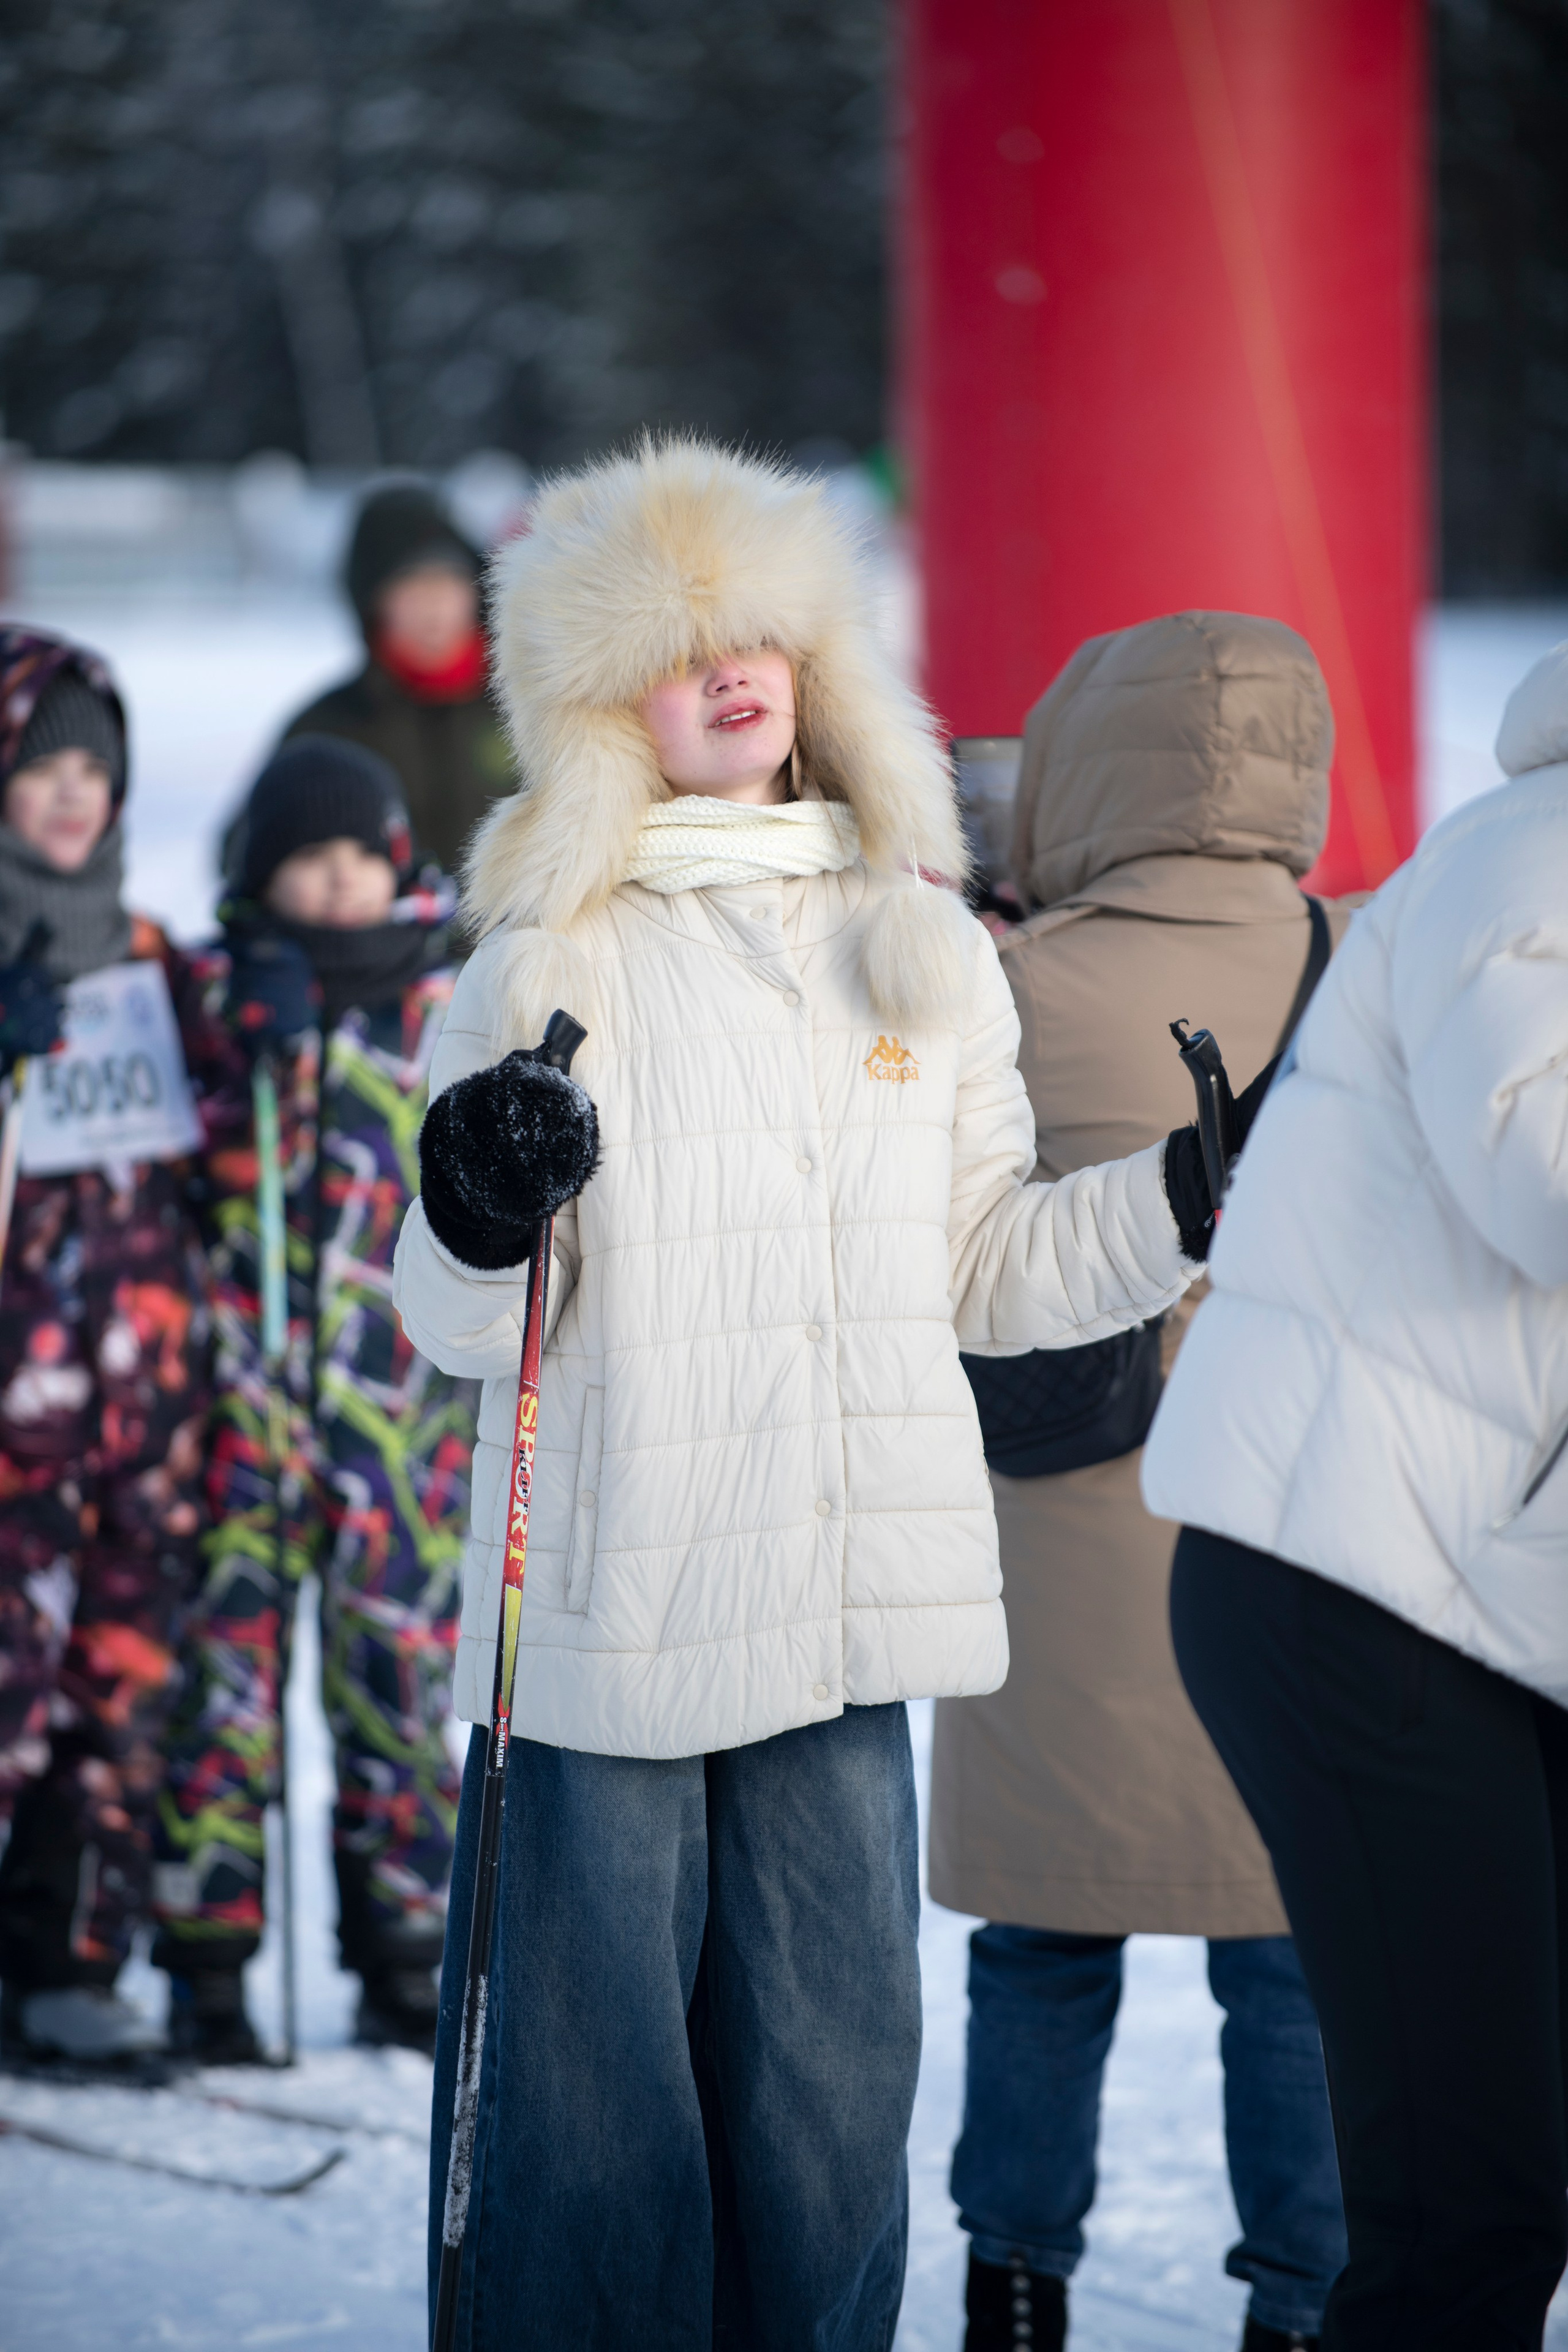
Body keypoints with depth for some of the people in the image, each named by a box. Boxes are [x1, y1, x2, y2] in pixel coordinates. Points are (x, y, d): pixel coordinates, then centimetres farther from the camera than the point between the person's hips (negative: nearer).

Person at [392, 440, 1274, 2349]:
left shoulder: (923, 952, 12)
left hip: (845, 1613, 4)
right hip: (605, 1620, -4)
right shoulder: (547, 970, 0)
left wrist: (1187, 1189, 4)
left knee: (834, 2084, 8)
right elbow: (465, 1331, -3)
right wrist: (476, 1225, -24)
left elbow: (982, 1273, 16)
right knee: (593, 2106, -1)